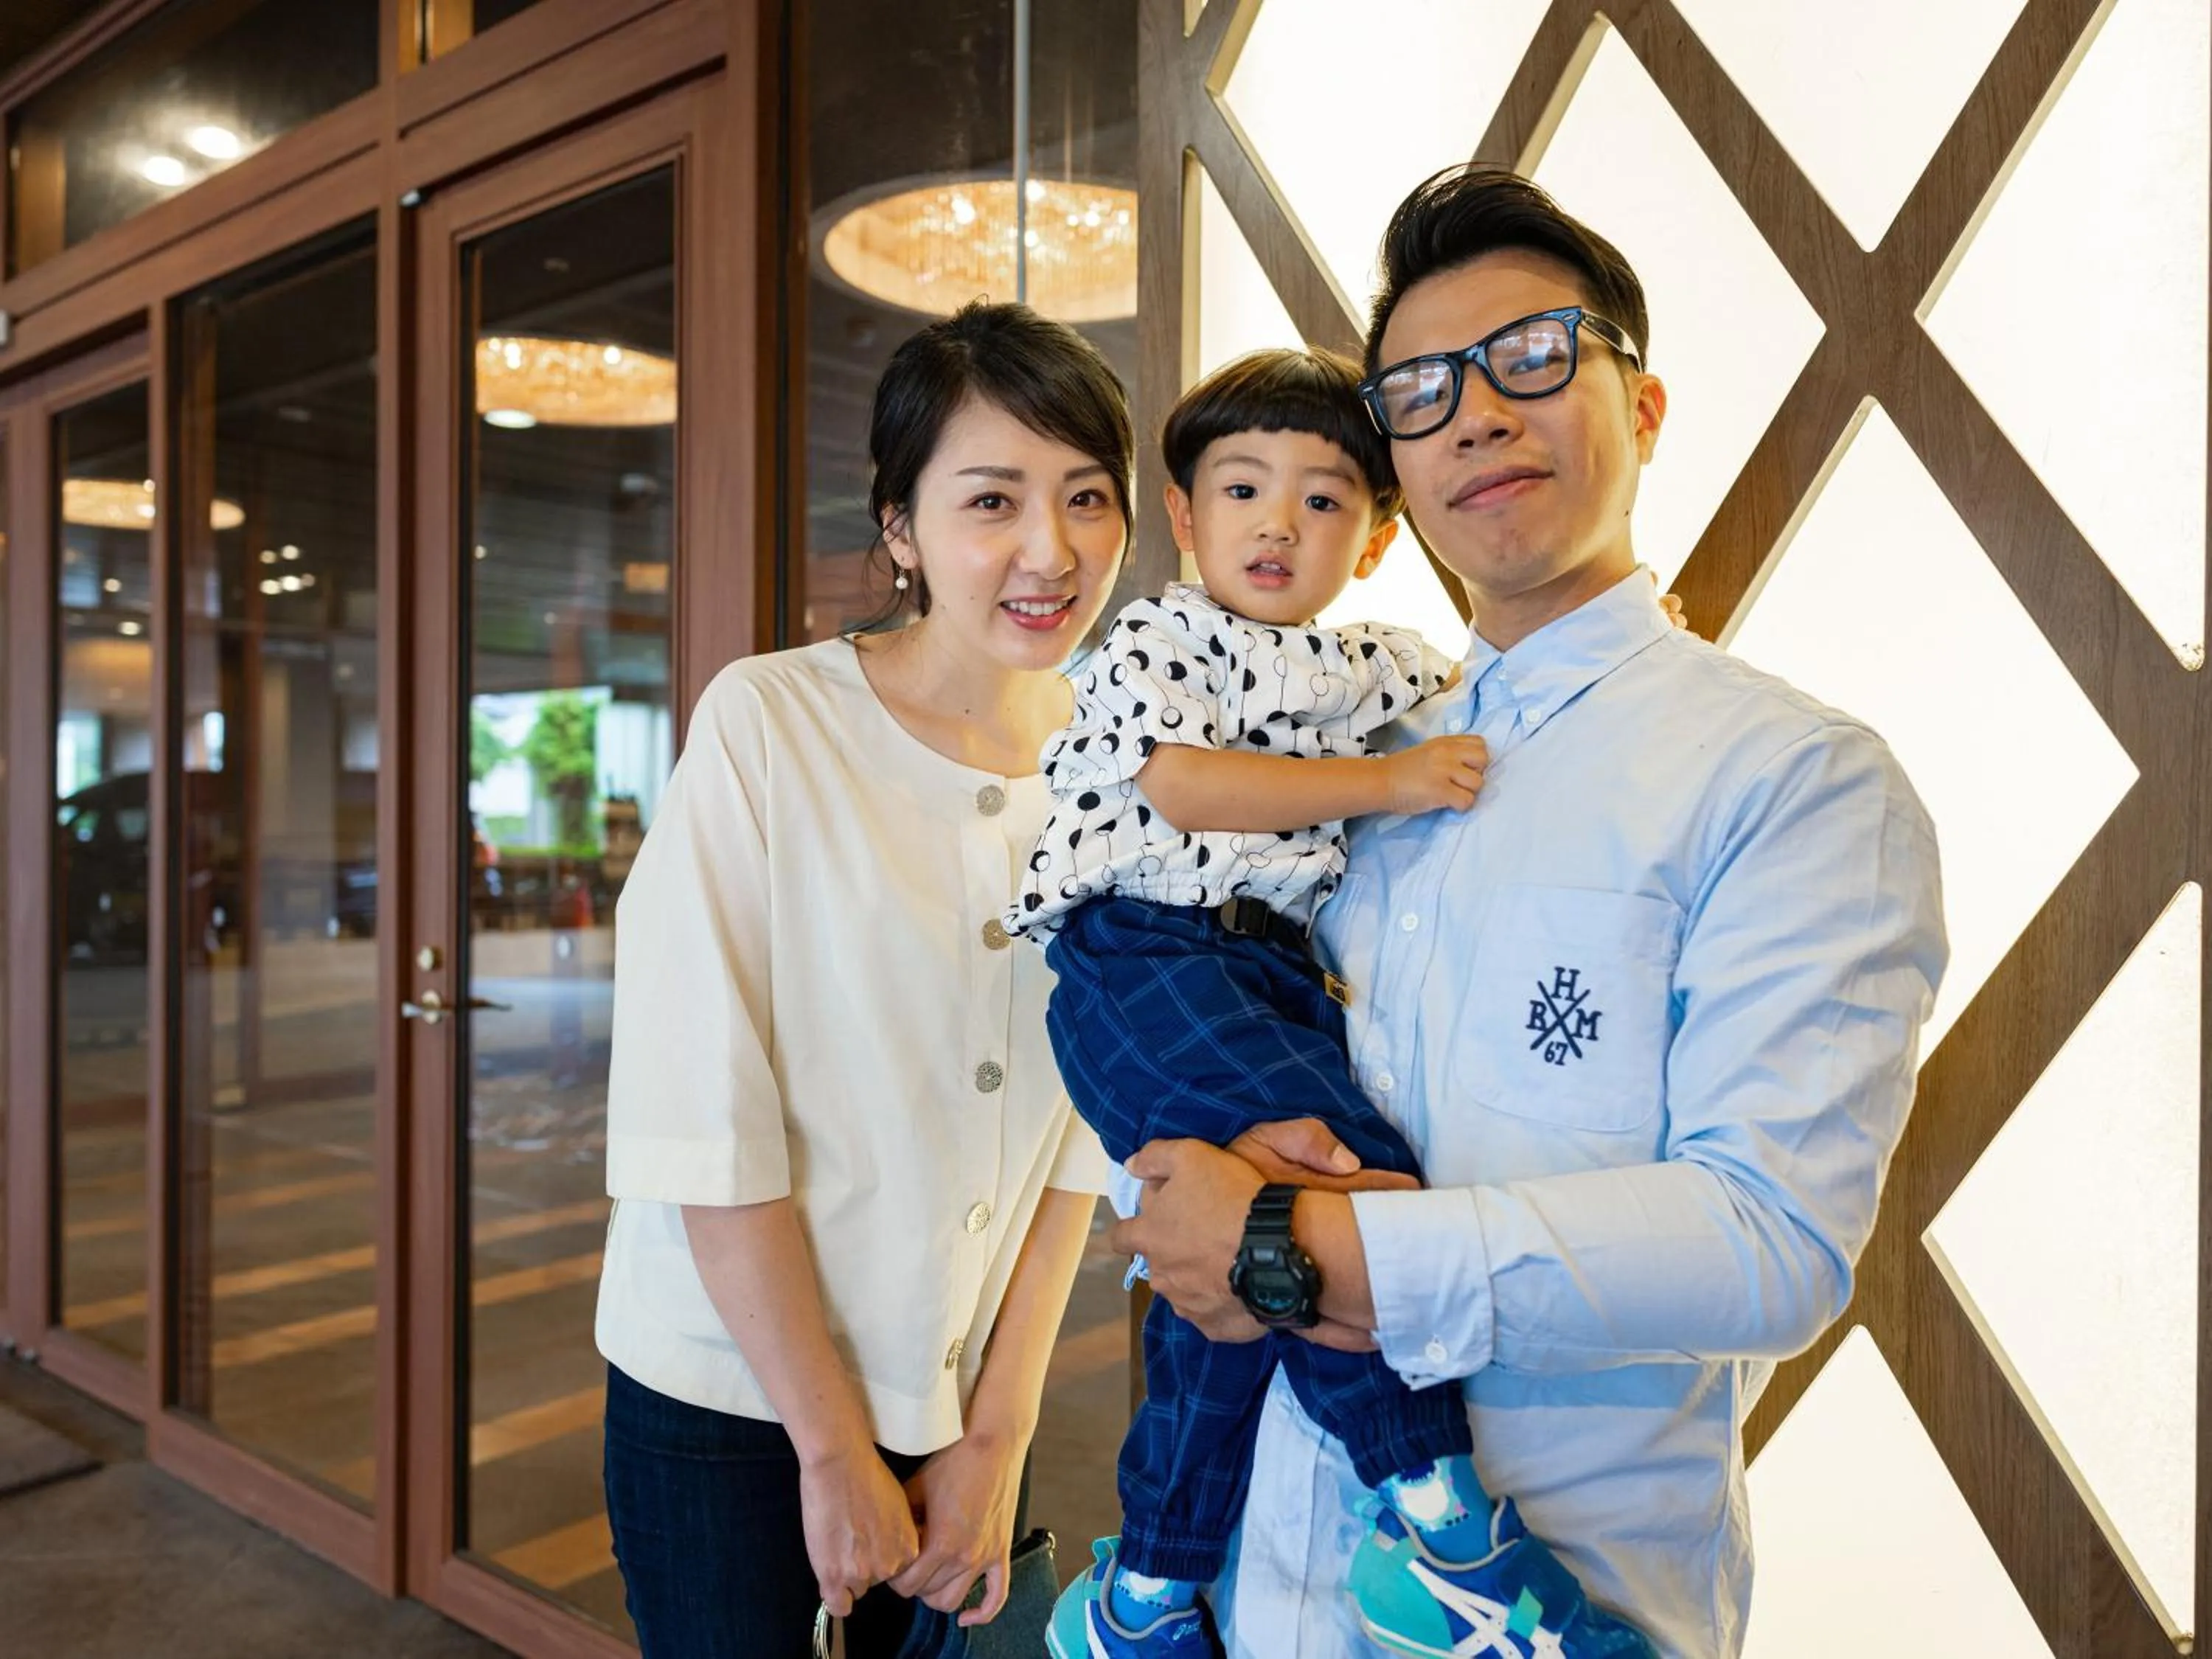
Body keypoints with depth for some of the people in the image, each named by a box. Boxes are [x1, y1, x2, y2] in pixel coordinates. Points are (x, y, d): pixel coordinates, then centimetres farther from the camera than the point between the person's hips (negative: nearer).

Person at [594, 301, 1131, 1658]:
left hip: (966, 1413, 4)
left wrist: (998, 1438, -2)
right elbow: (706, 1129, -15)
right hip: (732, 1405, -3)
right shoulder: (768, 724, -15)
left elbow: (1082, 1136, 0)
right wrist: (835, 1449, -10)